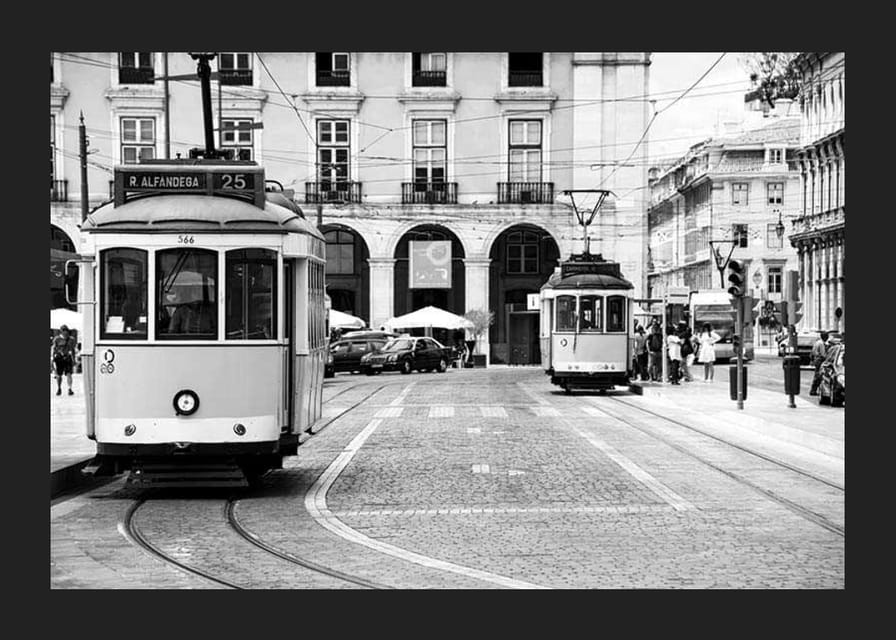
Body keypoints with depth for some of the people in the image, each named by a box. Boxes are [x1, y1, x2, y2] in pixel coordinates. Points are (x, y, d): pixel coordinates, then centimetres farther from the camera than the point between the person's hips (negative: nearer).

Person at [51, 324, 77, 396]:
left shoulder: (71, 339, 7)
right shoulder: (57, 339, 0)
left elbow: (73, 350, 14)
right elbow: (54, 349, 2)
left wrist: (74, 360, 13)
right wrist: (53, 359, -4)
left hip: (68, 359, 1)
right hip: (59, 358, -1)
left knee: (68, 374, -12)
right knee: (58, 375, 7)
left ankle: (70, 389, -14)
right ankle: (59, 389, 25)